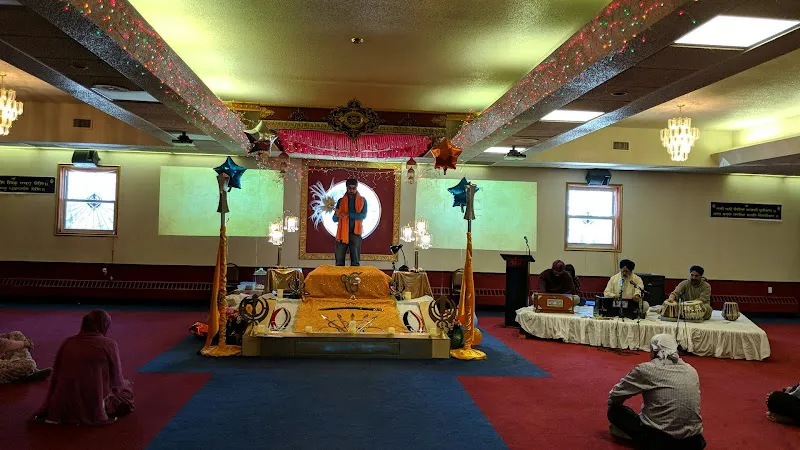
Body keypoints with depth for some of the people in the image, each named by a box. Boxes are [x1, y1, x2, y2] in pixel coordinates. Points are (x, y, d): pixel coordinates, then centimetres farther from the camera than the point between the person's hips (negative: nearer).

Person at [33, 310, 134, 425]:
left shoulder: (67, 343, 2)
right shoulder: (109, 345, -9)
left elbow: (55, 376, 10)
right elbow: (116, 380, 0)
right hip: (94, 408, -5)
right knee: (127, 387, 20)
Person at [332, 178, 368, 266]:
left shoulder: (362, 200, 8)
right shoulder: (341, 201, 12)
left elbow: (363, 215, -7)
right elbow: (334, 219, 9)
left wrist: (348, 214, -18)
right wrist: (337, 215, -15)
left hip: (355, 233, -1)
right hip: (342, 233, 1)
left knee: (355, 262, 0)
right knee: (339, 261, 0)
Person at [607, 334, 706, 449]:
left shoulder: (646, 369, -8)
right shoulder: (692, 371, 6)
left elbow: (615, 395, 0)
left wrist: (612, 404, 23)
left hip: (661, 440, -6)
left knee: (615, 411, 10)